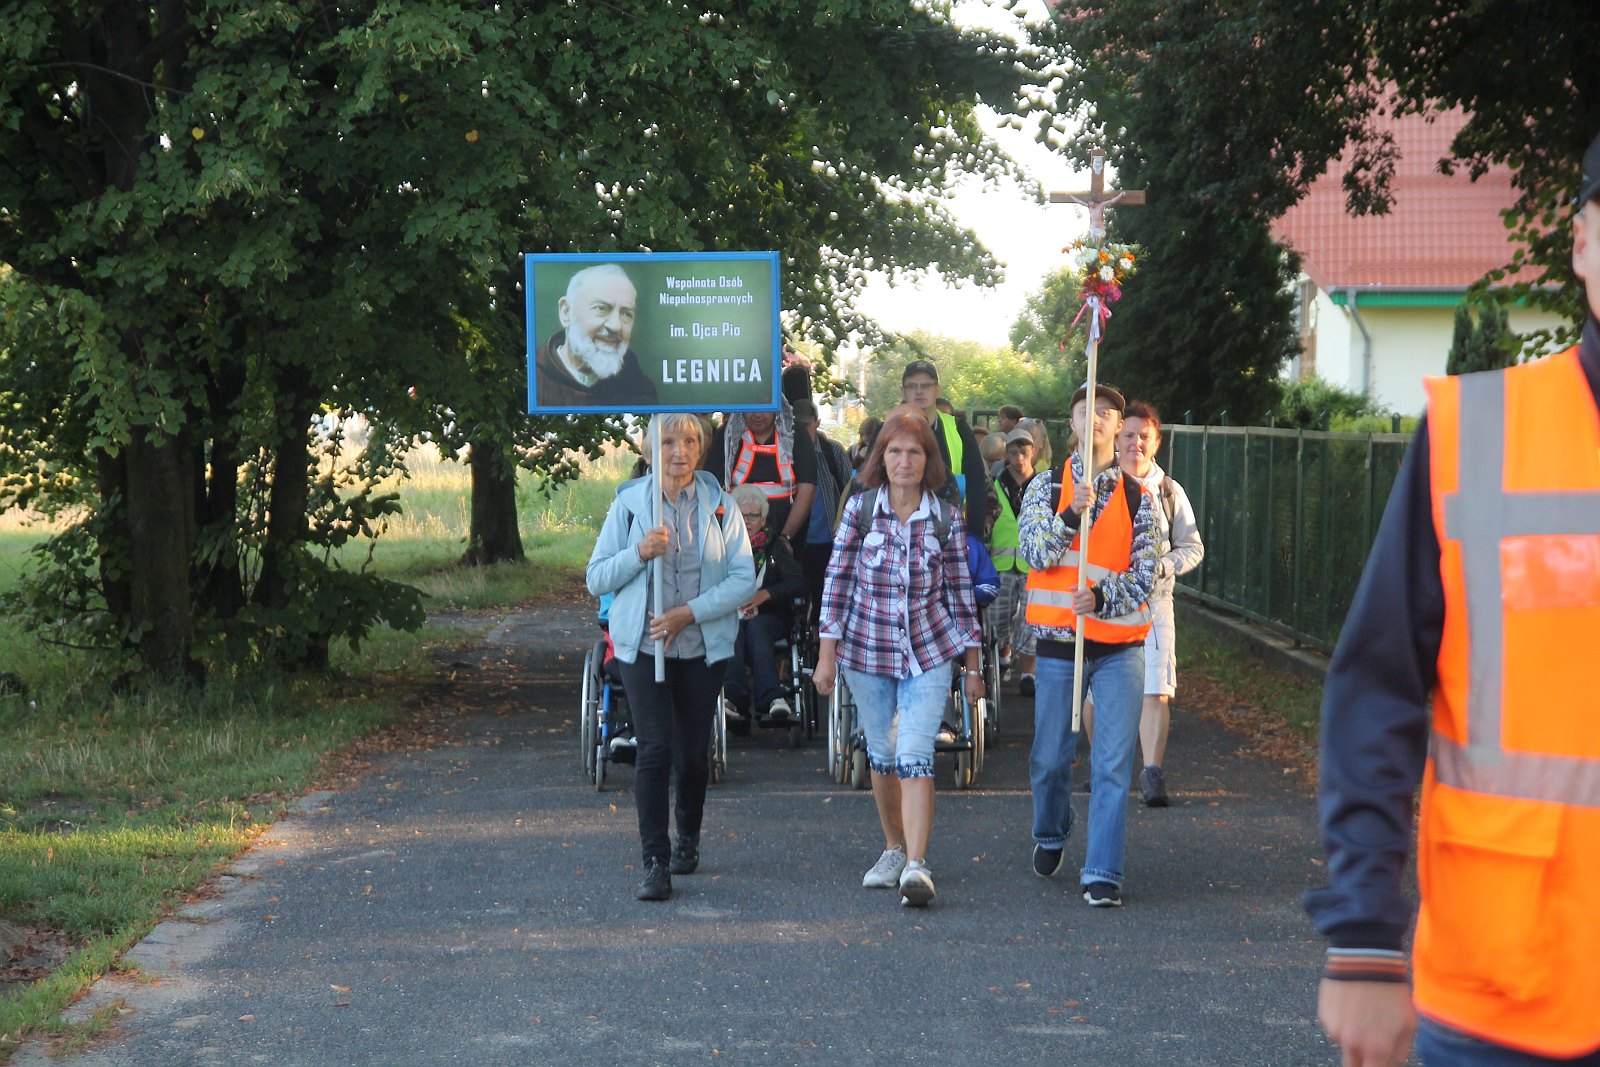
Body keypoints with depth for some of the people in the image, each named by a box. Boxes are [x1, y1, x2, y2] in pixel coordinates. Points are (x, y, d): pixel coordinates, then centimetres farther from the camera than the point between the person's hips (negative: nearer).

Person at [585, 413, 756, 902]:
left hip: (704, 646, 1)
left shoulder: (719, 505, 1)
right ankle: (655, 862, -11)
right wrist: (640, 553, -17)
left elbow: (744, 578, -3)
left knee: (693, 752, 9)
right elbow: (596, 578, 1)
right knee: (654, 749, -12)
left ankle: (688, 839, 34)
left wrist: (689, 612, -15)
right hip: (643, 646, -1)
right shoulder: (630, 502, 1)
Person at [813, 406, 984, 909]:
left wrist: (972, 665, 5)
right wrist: (826, 654, -4)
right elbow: (837, 580, -1)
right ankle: (894, 850, 28)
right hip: (867, 650, 2)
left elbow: (961, 591, 3)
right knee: (881, 755, 11)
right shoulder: (859, 508, -3)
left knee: (915, 755, -14)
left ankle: (916, 866, -19)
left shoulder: (947, 518, -2)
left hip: (929, 651, -1)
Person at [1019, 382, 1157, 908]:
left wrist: (1100, 597, -21)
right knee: (1050, 757, 12)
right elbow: (1036, 554, -11)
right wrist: (1070, 515, -28)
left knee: (1114, 762, -7)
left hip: (1119, 644, -1)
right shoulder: (1046, 487, 3)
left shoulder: (1137, 498, 2)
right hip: (1059, 642, 1)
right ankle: (1050, 836, 40)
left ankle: (1102, 872, -3)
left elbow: (1145, 575, -3)